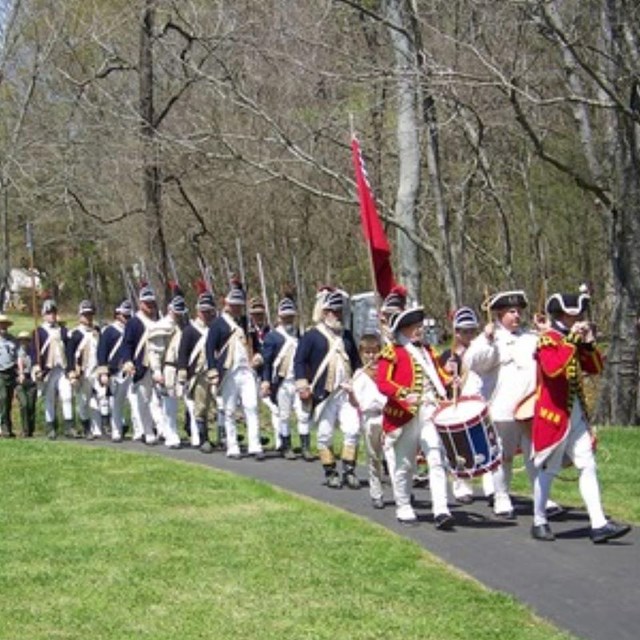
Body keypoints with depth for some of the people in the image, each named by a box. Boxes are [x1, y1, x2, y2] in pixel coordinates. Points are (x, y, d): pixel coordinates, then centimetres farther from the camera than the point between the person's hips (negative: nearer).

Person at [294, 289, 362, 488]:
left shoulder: (346, 335, 15)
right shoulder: (312, 336, -1)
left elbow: (356, 361, 23)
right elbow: (299, 361, -4)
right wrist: (302, 386, -13)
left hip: (346, 392, 4)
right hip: (323, 393, -4)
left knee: (353, 430, -6)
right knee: (325, 433, 2)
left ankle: (349, 470, 2)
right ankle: (330, 472, 12)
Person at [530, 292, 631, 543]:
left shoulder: (574, 341, 14)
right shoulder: (548, 339, -10)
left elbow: (595, 368, 13)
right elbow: (553, 368, -28)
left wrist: (589, 342, -1)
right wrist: (571, 340, -25)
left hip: (577, 414, 8)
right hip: (554, 413, -8)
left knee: (588, 466, 0)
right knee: (548, 469, 2)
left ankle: (599, 524, -3)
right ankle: (539, 522, 15)